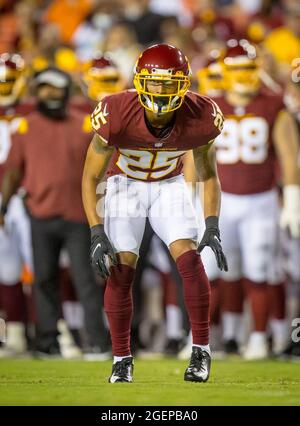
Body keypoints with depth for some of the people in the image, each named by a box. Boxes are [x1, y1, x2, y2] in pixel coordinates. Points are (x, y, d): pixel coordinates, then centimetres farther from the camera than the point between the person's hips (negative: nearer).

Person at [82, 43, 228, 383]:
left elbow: (208, 176, -6)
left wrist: (212, 228, -15)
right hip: (125, 185, -1)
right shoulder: (116, 115, -32)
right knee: (120, 270, -12)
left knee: (190, 260, -16)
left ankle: (201, 351, -3)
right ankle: (122, 359, 1)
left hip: (169, 185, 1)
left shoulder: (200, 118, -25)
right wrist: (97, 234, -27)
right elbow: (90, 177, -19)